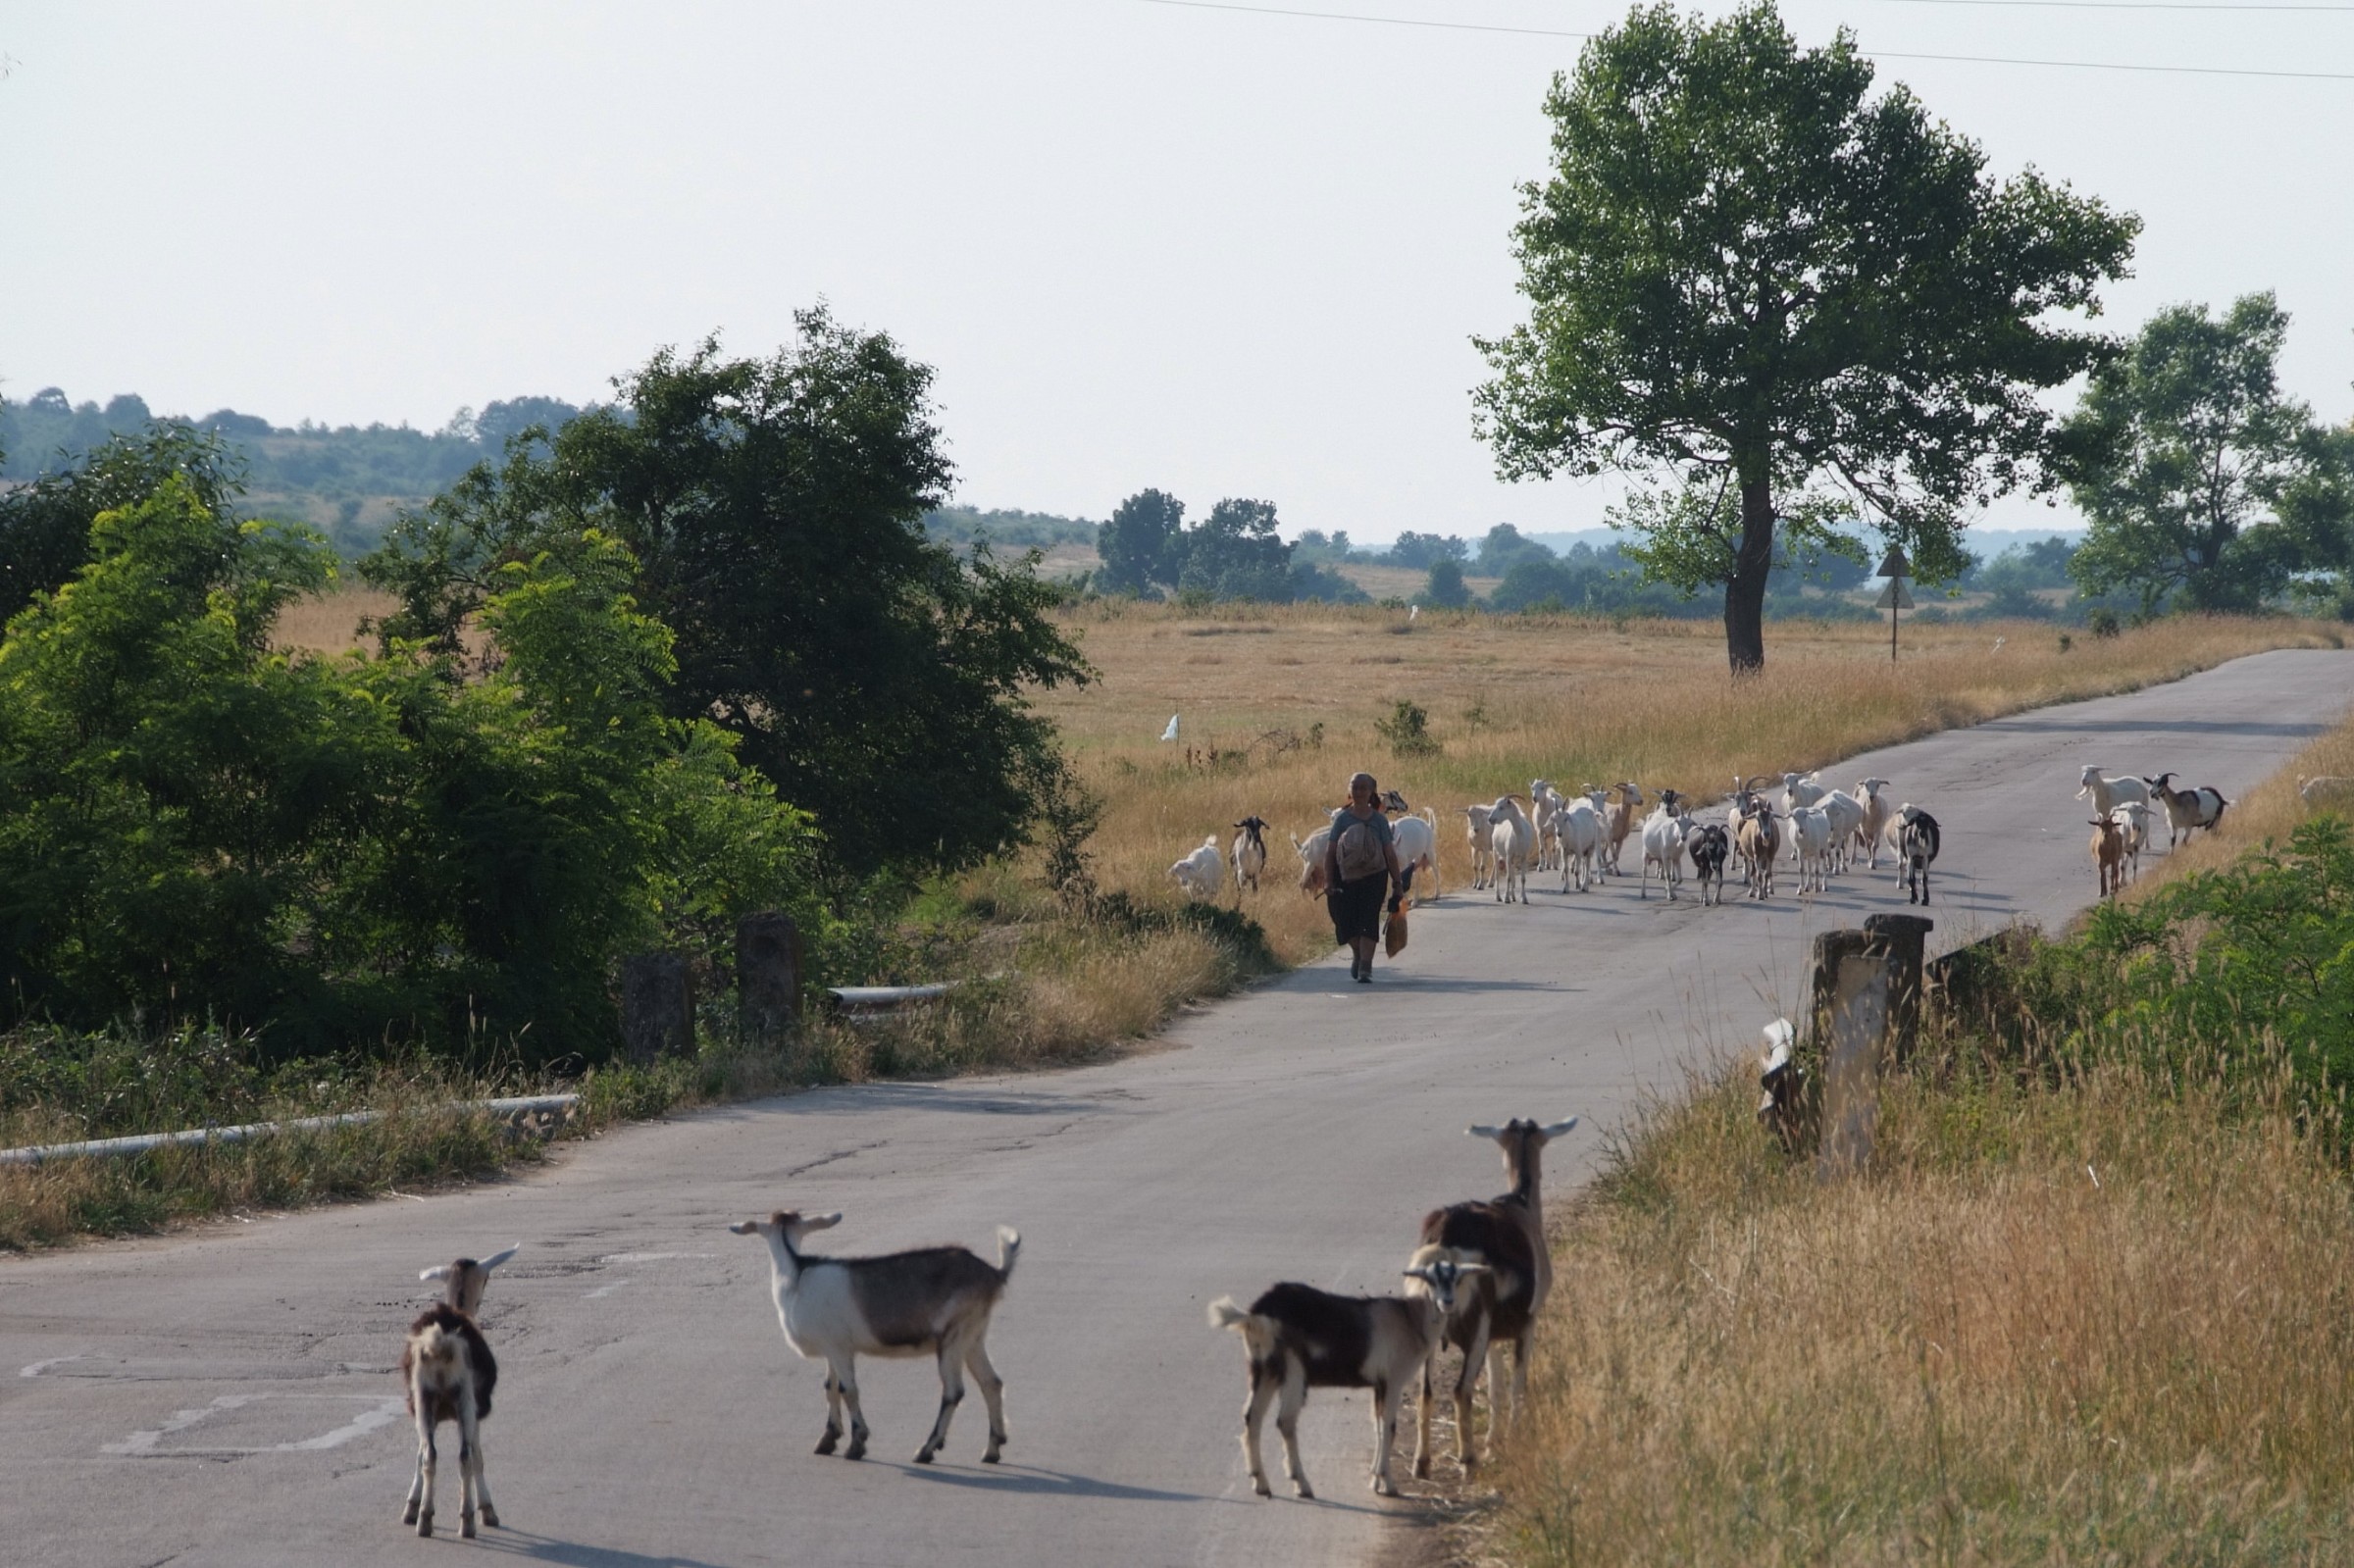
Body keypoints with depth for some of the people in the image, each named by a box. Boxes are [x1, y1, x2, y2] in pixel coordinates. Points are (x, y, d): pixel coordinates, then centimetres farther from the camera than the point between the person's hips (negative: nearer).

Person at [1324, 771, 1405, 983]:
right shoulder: (1342, 818, 2)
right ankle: (1358, 956, 32)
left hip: (1373, 877, -1)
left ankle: (1365, 967, -8)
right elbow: (1330, 851, 0)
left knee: (1368, 920, -10)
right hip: (1346, 876, 1)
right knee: (1347, 919, 3)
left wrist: (1398, 881, 0)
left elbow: (1390, 853, 2)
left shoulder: (1379, 820, 1)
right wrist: (1328, 882, -7)